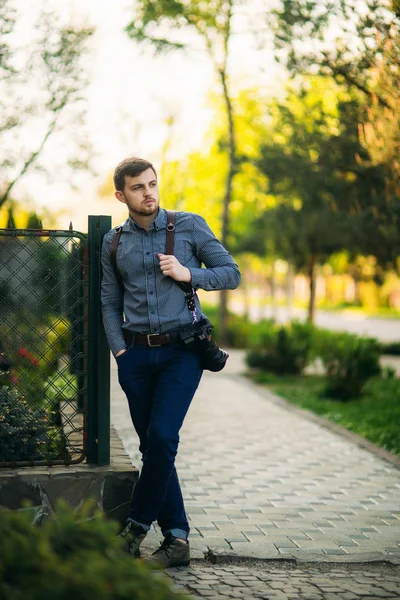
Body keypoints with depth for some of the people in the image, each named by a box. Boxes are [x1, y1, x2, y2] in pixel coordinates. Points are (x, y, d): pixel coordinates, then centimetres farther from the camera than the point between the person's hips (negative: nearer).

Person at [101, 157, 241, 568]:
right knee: (151, 445, 3)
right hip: (136, 353, 3)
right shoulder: (113, 243, 10)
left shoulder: (190, 226, 2)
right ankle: (177, 539, 10)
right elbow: (110, 303, 14)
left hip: (181, 350, -3)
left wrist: (187, 274, -11)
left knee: (162, 436, -17)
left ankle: (139, 523, 2)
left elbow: (231, 274, 4)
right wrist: (119, 350, 2)